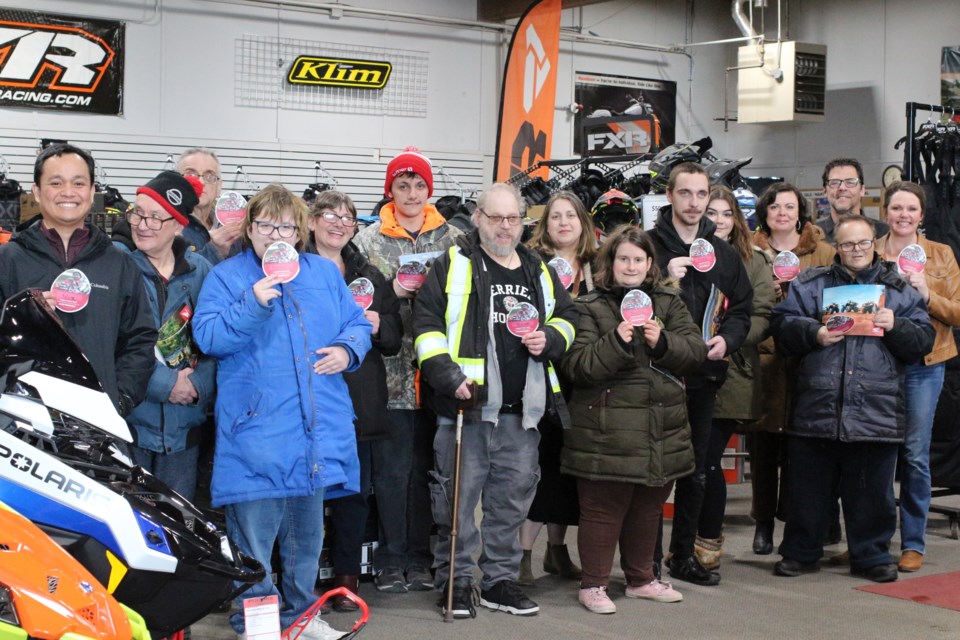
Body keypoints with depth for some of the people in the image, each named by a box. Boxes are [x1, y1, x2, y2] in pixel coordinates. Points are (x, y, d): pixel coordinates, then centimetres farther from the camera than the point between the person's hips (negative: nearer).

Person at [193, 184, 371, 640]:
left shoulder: (325, 273, 13)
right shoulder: (226, 276, 2)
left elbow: (357, 324, 17)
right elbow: (207, 337, -10)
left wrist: (347, 350, -4)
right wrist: (254, 305, -22)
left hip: (317, 426, 4)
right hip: (255, 428, -4)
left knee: (308, 530, 15)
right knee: (253, 531, -3)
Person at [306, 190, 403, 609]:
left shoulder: (369, 276, 17)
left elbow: (394, 338, 18)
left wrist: (379, 326, -3)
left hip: (359, 399, 4)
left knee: (354, 489, 6)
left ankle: (346, 575, 18)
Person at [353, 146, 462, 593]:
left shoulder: (453, 239, 8)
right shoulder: (368, 241, 5)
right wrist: (392, 292, -13)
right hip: (392, 371, -1)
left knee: (426, 466, 8)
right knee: (391, 468, 0)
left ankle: (419, 557, 18)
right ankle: (391, 560, 11)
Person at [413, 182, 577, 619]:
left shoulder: (540, 272, 16)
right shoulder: (453, 266, 0)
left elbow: (567, 317, 25)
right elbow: (427, 322, -6)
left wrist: (550, 338, 3)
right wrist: (447, 375, -16)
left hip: (522, 408, 5)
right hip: (465, 402, -4)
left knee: (514, 496, 10)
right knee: (458, 496, 1)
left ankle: (500, 579, 23)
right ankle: (456, 580, 13)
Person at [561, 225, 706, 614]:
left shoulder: (669, 303, 12)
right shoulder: (589, 308, -1)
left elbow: (696, 351, 3)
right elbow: (576, 367, -10)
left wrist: (663, 342, -15)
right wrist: (617, 341, -23)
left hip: (662, 432, 5)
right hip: (607, 432, -5)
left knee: (648, 508, 17)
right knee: (603, 509, 1)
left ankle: (641, 578, 32)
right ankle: (593, 585, 13)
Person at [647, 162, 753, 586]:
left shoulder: (723, 254, 12)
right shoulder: (649, 245, -3)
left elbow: (741, 309, 18)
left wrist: (727, 339, -1)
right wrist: (664, 279, -21)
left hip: (704, 376, 5)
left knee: (696, 471, 12)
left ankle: (683, 555, 25)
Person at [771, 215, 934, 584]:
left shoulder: (899, 289, 12)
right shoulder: (810, 284, 10)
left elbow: (923, 341, 7)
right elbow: (782, 325, 2)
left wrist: (895, 326, -10)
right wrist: (813, 333, -14)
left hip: (877, 412, 0)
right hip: (816, 410, 0)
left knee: (872, 491, 7)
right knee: (808, 488, 7)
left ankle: (872, 555, 21)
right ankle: (801, 552, 21)